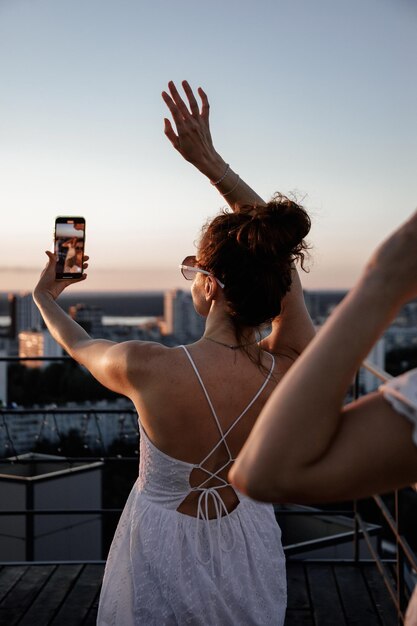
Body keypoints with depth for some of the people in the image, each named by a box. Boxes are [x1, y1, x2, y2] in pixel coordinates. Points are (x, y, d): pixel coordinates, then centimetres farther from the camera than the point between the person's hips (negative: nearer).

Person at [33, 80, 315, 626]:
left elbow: (79, 346, -6)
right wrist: (210, 160, -7)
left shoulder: (149, 369, -31)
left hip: (162, 554, -2)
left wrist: (46, 299, 15)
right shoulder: (294, 366, -24)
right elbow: (279, 256, -9)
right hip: (249, 551, 3)